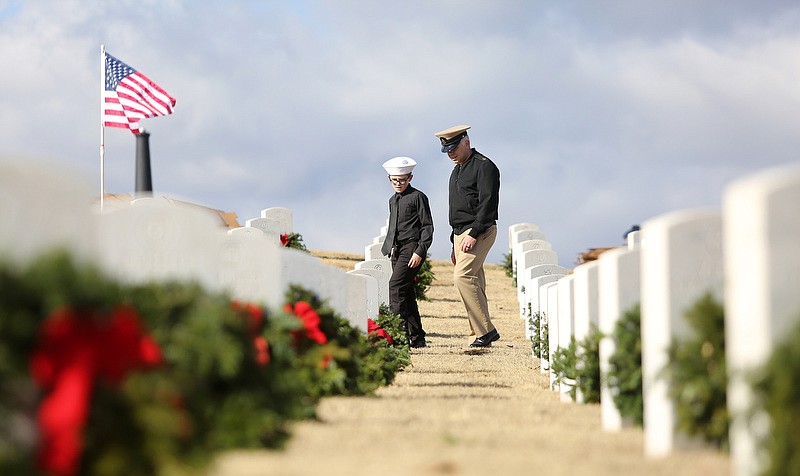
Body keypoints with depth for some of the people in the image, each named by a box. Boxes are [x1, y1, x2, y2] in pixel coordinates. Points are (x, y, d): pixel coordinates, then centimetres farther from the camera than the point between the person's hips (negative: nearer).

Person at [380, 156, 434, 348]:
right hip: (396, 250, 8)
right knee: (406, 292, 6)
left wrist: (420, 252, -15)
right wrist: (386, 251, 20)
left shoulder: (418, 197, -2)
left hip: (412, 247, -8)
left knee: (396, 286, -20)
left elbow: (427, 227, -6)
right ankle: (417, 337, 10)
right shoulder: (393, 200, 20)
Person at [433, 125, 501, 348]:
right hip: (461, 232, 10)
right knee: (474, 282, 6)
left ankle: (486, 330, -21)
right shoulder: (457, 171, 21)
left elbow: (487, 203, -17)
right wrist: (455, 244, 22)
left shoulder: (484, 166, -9)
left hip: (479, 232, -10)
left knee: (463, 276, -21)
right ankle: (482, 335, 6)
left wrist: (473, 234, -23)